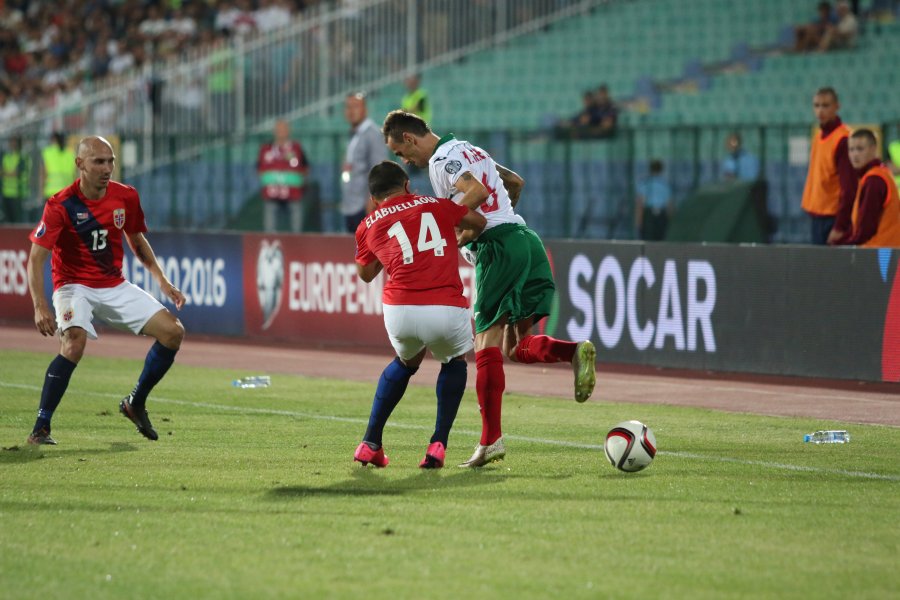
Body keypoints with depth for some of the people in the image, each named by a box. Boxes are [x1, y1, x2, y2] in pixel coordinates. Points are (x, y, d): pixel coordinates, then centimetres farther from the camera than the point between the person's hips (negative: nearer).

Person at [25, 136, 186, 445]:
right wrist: (40, 307, -33)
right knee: (74, 343, -33)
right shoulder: (60, 205, -19)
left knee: (173, 332, -5)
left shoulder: (126, 197, -3)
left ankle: (135, 404, 15)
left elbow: (137, 240, 16)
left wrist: (162, 281, 10)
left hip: (116, 286, 5)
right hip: (75, 287, -5)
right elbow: (35, 259, -21)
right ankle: (40, 428, -24)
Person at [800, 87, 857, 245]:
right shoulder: (818, 136, 12)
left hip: (832, 218, -8)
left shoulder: (843, 139, -14)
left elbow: (849, 188, -17)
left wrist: (840, 227, -19)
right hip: (816, 216, 8)